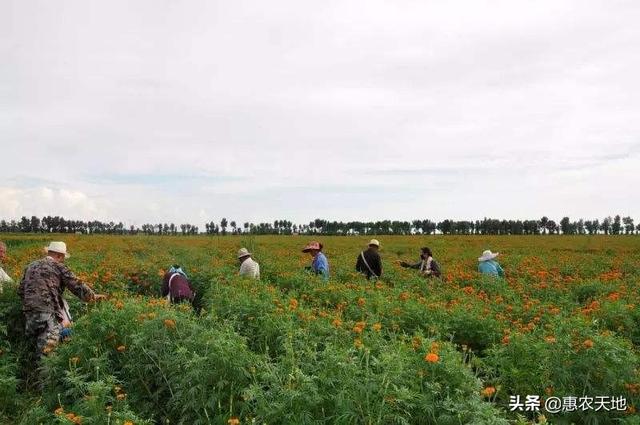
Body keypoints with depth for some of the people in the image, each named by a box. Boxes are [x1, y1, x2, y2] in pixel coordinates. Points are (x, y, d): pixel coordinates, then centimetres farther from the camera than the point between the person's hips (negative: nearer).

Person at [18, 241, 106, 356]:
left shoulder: (31, 266, 19)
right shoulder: (59, 267, 2)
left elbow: (21, 291, 22)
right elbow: (77, 286, 1)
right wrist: (94, 296, 10)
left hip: (29, 311, 6)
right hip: (48, 311, -6)